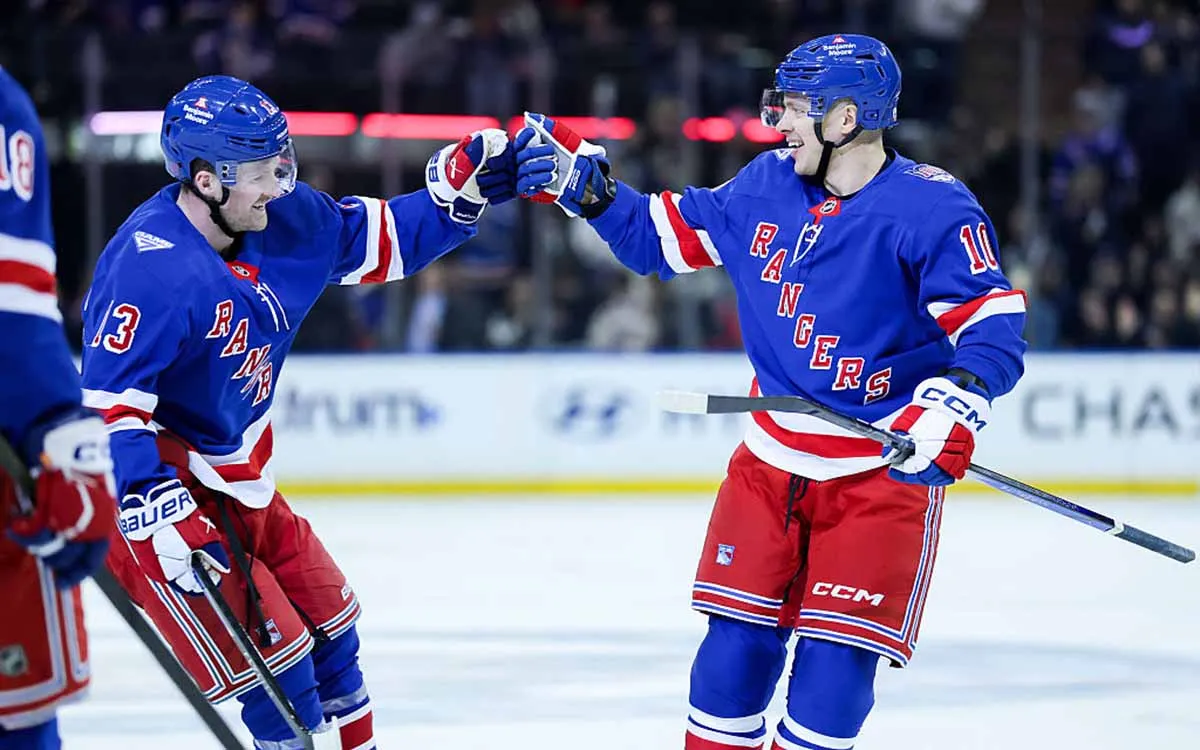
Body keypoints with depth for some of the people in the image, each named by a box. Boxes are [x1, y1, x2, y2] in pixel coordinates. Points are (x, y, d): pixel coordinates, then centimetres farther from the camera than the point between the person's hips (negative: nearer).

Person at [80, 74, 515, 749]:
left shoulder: (281, 219, -4)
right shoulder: (148, 267, -29)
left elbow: (381, 241, 10)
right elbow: (109, 405, -32)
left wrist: (460, 190, -4)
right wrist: (160, 513, -39)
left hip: (237, 479, 9)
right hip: (156, 489, -9)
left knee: (327, 622, 19)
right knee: (274, 667, -11)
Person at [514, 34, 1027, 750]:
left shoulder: (933, 208, -17)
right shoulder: (766, 187, 2)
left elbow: (995, 322, -20)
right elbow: (665, 235, 15)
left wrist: (954, 406, -36)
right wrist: (580, 178, 4)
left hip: (884, 468, -5)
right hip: (771, 459, 5)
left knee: (838, 653, -8)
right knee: (736, 637, 3)